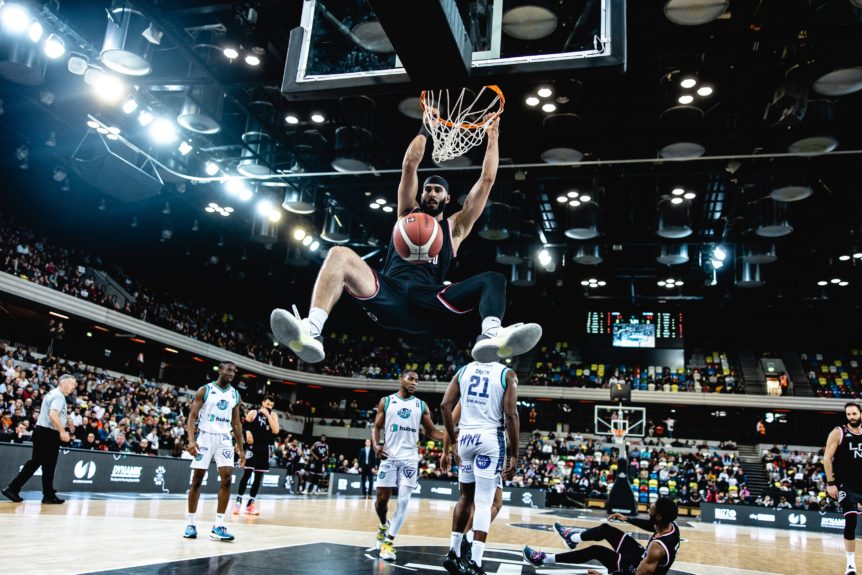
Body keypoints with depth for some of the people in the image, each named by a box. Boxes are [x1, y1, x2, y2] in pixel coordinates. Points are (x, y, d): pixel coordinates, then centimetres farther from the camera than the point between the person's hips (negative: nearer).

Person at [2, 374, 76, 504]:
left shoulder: (52, 393, 17)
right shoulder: (59, 396, -15)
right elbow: (53, 415, -27)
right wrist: (62, 431, -25)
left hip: (41, 431, 10)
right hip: (49, 434, -10)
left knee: (35, 462, 13)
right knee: (48, 465, 0)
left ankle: (13, 489, 12)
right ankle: (49, 496, 9)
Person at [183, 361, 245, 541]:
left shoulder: (235, 395, 10)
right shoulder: (205, 390, -2)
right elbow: (192, 416, -6)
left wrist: (241, 449, 11)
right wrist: (191, 439, -21)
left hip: (224, 439, 3)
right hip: (205, 436, -3)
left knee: (227, 478, -10)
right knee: (197, 479, 1)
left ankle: (218, 525, -7)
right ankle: (191, 523, 13)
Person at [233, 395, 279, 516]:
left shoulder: (273, 416, 7)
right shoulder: (253, 413, 1)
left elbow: (275, 431, -8)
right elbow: (244, 427, 2)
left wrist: (268, 415, -10)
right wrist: (247, 432, -18)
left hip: (265, 449, 4)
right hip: (253, 447, -4)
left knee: (259, 477, 6)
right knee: (246, 474, -9)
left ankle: (250, 504, 14)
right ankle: (238, 501, -1)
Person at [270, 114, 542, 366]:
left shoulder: (455, 227, 25)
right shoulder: (409, 214, 28)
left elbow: (487, 179, 23)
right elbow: (409, 166, 19)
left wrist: (492, 136, 26)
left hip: (428, 300, 0)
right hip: (388, 293, 0)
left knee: (493, 279, -20)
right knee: (340, 255, -25)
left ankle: (491, 336, -55)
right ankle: (312, 332, -49)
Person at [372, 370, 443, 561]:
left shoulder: (421, 406, 8)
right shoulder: (386, 401, 4)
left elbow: (431, 432, 10)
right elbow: (376, 427, 6)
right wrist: (376, 445, -14)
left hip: (410, 458, 1)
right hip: (389, 456, -1)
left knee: (404, 500, -8)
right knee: (382, 499, 1)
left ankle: (389, 541, -1)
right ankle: (383, 526, 33)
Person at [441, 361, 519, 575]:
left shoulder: (464, 370, 9)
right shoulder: (507, 374, -2)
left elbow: (445, 405, 2)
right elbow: (511, 414, -10)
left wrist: (453, 442, 8)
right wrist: (513, 455, -6)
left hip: (466, 438, 4)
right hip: (491, 439, -4)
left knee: (466, 497, 19)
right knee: (484, 502, -1)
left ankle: (453, 553, 21)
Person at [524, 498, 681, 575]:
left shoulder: (658, 548, -39)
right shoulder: (671, 524, -14)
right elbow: (652, 525, 12)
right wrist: (628, 519, 10)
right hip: (643, 556, 8)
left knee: (595, 551, -10)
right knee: (605, 529, 11)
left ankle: (543, 559, 1)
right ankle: (572, 537, 41)